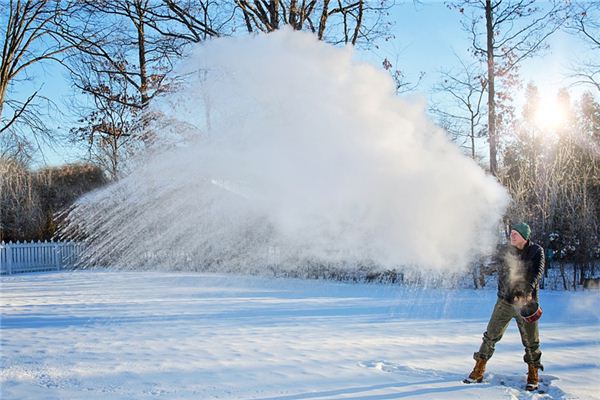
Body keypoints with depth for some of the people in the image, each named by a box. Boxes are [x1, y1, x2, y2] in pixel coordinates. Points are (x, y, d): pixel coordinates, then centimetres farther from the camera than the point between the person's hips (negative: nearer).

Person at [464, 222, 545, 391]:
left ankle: (533, 376, 24)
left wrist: (529, 289, -35)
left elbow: (538, 272, -17)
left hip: (526, 303, -1)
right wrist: (511, 293, -26)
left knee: (531, 340, 5)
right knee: (491, 336, 1)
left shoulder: (536, 251, -3)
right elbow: (502, 275, -8)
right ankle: (478, 371, 10)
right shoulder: (506, 252, 1)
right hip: (505, 301, 2)